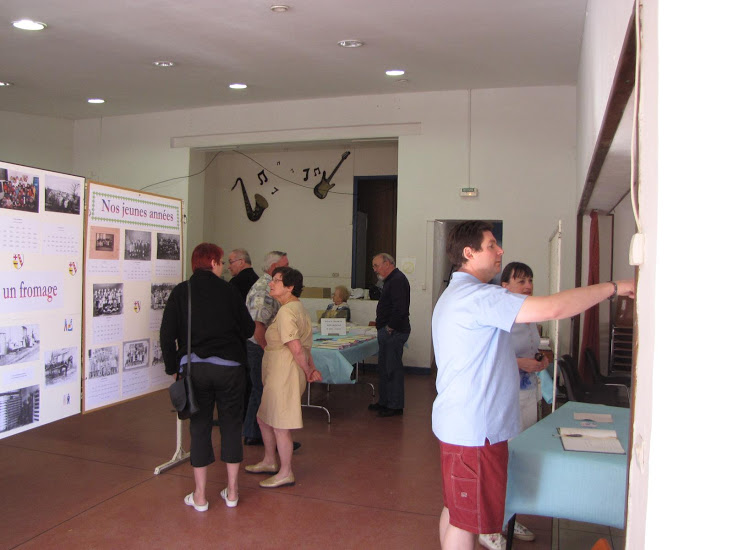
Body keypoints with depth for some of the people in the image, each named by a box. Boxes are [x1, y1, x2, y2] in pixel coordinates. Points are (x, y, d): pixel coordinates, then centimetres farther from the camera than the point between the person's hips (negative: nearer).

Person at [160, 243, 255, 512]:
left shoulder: (180, 292, 1)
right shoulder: (229, 291, -1)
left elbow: (167, 334, -2)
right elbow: (248, 330, 2)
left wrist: (173, 366, 8)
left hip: (195, 367, 1)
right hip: (229, 367, 0)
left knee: (199, 427, 10)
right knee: (231, 425, 11)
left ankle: (200, 496, 16)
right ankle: (231, 492, 19)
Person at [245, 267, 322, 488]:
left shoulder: (286, 312, -20)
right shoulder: (297, 306, 13)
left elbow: (296, 348, -25)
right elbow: (304, 345, 12)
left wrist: (307, 371, -11)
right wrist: (312, 369, 8)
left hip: (284, 372, -11)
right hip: (278, 372, 11)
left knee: (280, 424, 3)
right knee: (264, 418, 22)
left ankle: (286, 473, 18)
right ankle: (270, 461, 38)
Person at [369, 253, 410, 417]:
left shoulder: (398, 280, -16)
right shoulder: (391, 280, 19)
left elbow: (400, 308, -26)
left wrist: (390, 328, -18)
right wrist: (381, 324, 15)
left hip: (394, 332, -11)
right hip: (387, 332, 11)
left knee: (393, 368, -5)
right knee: (384, 367, 16)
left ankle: (395, 405, 4)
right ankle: (384, 401, 26)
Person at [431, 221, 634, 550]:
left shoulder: (455, 295, 16)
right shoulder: (478, 296, -21)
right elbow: (554, 308, -27)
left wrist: (518, 362, 20)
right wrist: (614, 287, -16)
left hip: (457, 422, 11)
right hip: (473, 428, -11)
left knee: (454, 510, 20)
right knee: (468, 520, 2)